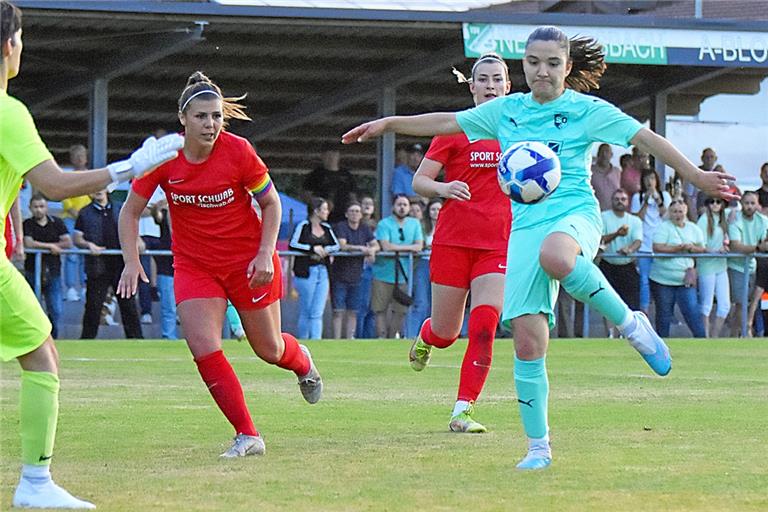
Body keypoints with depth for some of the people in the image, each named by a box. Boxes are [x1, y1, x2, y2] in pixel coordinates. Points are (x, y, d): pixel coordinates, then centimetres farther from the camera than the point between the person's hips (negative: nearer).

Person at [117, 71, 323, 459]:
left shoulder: (238, 151, -17)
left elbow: (271, 203, -4)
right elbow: (130, 211, -4)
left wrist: (265, 254, -14)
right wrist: (131, 261, -15)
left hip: (248, 261, -1)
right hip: (194, 264, 1)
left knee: (269, 350, 11)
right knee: (203, 348, -16)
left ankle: (301, 360, 50)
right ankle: (248, 436, -6)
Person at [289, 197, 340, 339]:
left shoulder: (326, 228, 13)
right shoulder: (303, 226, -5)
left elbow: (336, 246, 14)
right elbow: (292, 244, -13)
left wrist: (325, 250, -6)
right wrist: (313, 249, -17)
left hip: (323, 273, 5)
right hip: (306, 272, -5)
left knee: (318, 313, -3)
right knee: (306, 312, 2)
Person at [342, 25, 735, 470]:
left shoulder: (587, 110, 3)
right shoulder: (506, 110, 14)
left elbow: (646, 138, 1)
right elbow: (448, 122, 24)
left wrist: (696, 175, -5)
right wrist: (388, 124, 24)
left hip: (576, 215, -4)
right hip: (526, 225, 4)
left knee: (555, 256, -43)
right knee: (527, 340, -7)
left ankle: (630, 324, -22)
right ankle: (539, 447, 3)